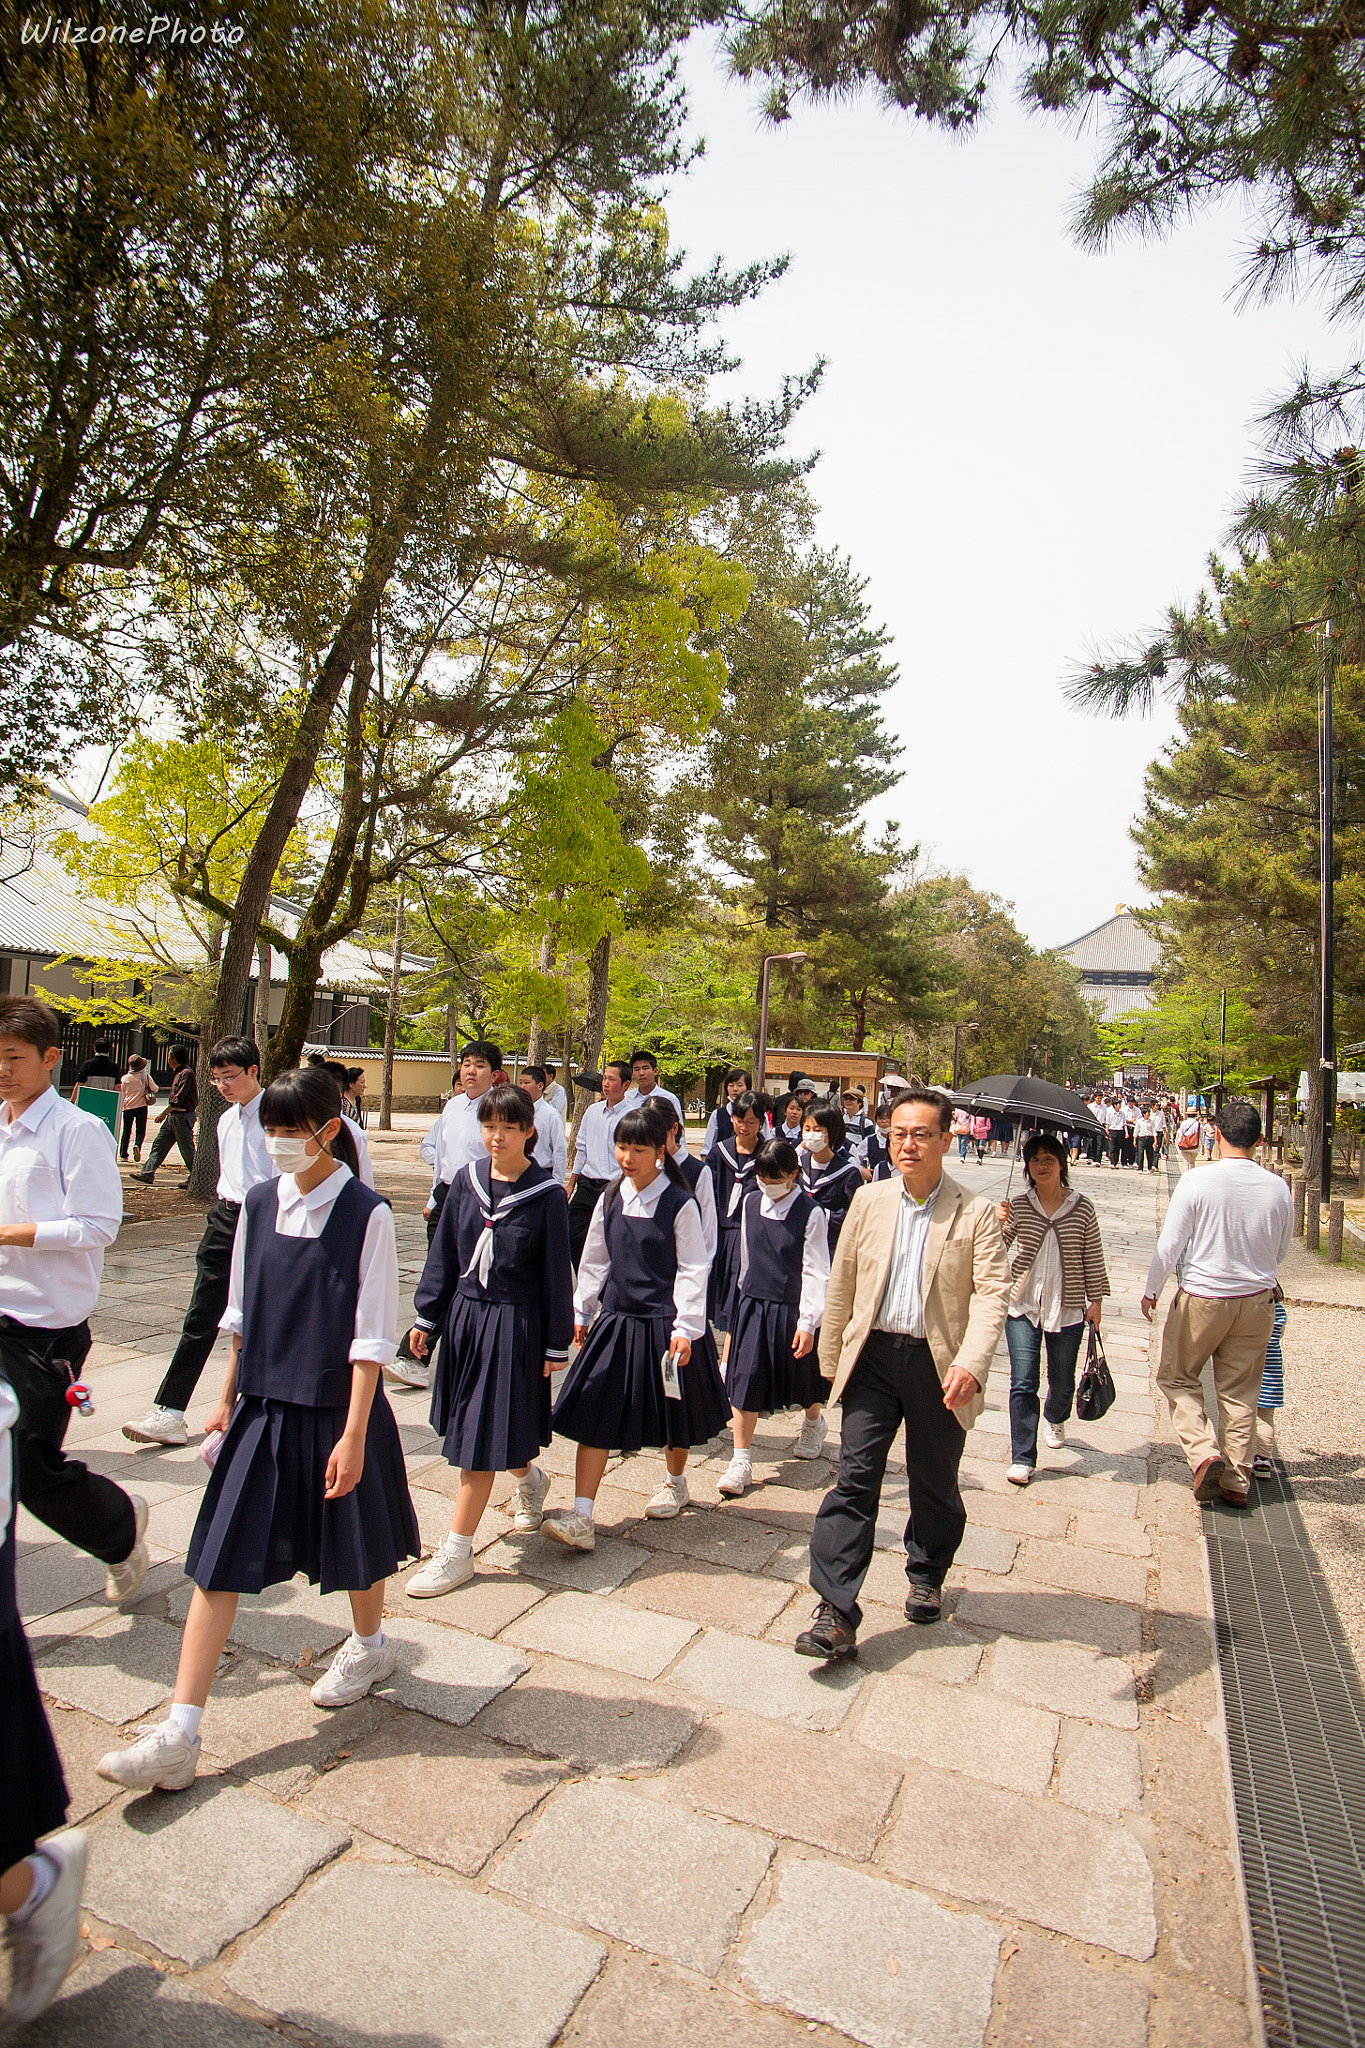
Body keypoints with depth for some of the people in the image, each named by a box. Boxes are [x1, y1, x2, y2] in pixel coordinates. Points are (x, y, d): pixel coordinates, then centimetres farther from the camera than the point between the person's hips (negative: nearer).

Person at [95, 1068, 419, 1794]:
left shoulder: (366, 1215, -16)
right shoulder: (259, 1203, 0)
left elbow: (371, 1336, -15)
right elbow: (243, 1311, 11)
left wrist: (353, 1434, -16)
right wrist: (229, 1396, 14)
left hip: (336, 1408, -4)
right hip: (263, 1406, 4)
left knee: (353, 1545, 17)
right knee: (220, 1557, 3)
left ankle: (369, 1646, 46)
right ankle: (179, 1736, 14)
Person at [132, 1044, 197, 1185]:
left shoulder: (186, 1073, -16)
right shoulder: (176, 1072, 15)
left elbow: (178, 1098, -21)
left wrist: (164, 1113, -19)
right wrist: (167, 1113, 19)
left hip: (182, 1115, -10)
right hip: (173, 1115, 10)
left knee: (187, 1149, -3)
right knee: (159, 1144, 8)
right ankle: (147, 1174, 10)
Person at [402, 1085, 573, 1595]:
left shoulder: (547, 1194, -12)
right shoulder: (467, 1180, 0)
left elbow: (556, 1272, -7)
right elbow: (444, 1253, 8)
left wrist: (557, 1343, -6)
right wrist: (426, 1316, 7)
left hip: (515, 1323, -5)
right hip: (464, 1313, 5)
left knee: (481, 1435, 0)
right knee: (465, 1423, 17)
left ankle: (457, 1552, 13)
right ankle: (530, 1477, 46)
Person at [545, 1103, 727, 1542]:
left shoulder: (679, 1204, -13)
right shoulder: (611, 1198, 2)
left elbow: (692, 1270, -11)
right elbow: (594, 1259, 12)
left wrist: (685, 1328, -15)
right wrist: (582, 1311, 14)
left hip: (664, 1323, -4)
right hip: (616, 1320, 4)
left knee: (672, 1412, 15)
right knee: (595, 1412, -2)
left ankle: (676, 1482, 43)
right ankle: (581, 1518, 0)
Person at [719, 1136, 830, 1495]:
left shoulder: (810, 1213, -14)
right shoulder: (750, 1203, 1)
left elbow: (816, 1273, -12)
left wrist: (808, 1323, -15)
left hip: (790, 1307, -3)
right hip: (752, 1303, 4)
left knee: (801, 1374, 16)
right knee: (745, 1377, -1)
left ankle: (814, 1422, 48)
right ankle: (741, 1460, 8)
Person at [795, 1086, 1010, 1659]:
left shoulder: (975, 1212, -6)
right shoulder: (869, 1201, 3)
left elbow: (991, 1292, -13)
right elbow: (841, 1283, 9)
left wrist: (971, 1363, -28)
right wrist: (831, 1357, 12)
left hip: (938, 1365, -1)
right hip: (873, 1356, 2)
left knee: (934, 1483, 16)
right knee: (854, 1479, -3)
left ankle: (926, 1577, 42)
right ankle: (836, 1614, 3)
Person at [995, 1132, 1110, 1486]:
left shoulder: (1082, 1207, -3)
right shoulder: (1018, 1205, -1)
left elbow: (1093, 1258, 4)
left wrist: (1095, 1301, 4)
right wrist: (1000, 1224, -14)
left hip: (1068, 1309, 0)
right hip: (1023, 1305, 0)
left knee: (1062, 1383, 13)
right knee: (1022, 1383, -7)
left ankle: (1055, 1420, 47)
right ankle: (1022, 1458, 2)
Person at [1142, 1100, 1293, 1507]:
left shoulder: (1197, 1181, -17)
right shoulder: (1277, 1187, -6)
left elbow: (1170, 1244, -12)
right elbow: (1283, 1248, 9)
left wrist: (1152, 1291, 2)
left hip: (1202, 1297, -4)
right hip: (1257, 1300, 4)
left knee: (1177, 1378, 14)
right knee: (1240, 1392, 14)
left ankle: (1204, 1453, -3)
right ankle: (1237, 1481, 20)